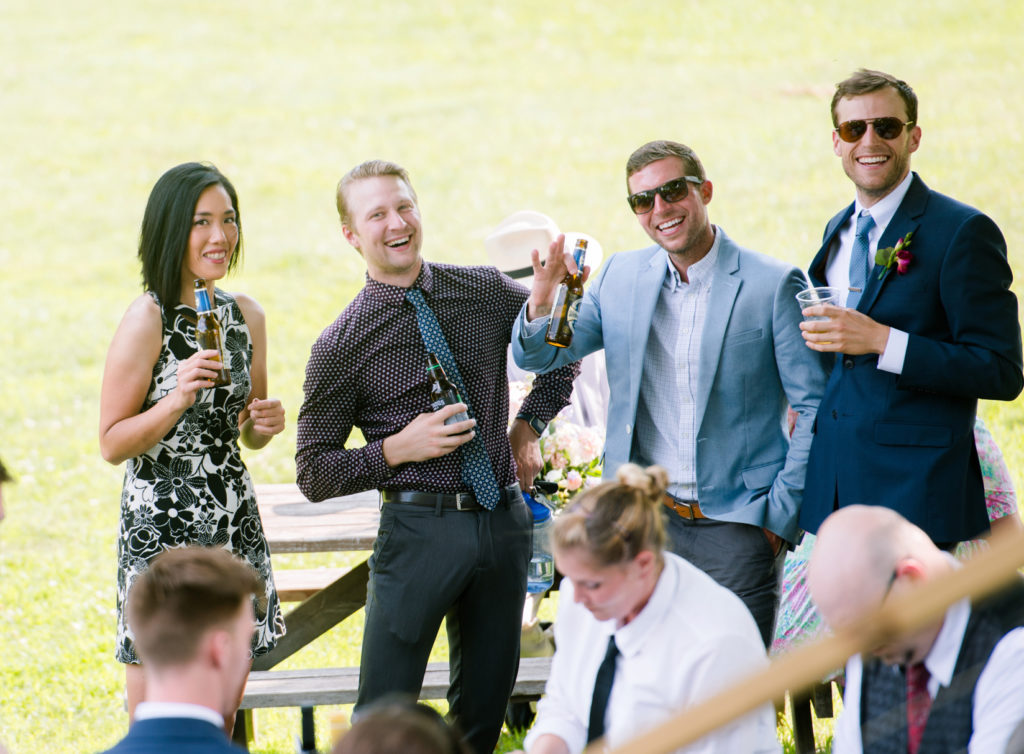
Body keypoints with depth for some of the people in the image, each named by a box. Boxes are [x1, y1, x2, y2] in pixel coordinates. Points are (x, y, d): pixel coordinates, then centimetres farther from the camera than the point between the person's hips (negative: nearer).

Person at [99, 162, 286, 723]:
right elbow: (111, 444, -9)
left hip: (234, 524, 6)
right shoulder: (147, 320, -11)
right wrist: (178, 399, -23)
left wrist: (262, 423, -2)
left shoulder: (246, 316, 8)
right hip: (162, 528, -6)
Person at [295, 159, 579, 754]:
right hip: (420, 527, -4)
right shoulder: (343, 346, -5)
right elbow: (314, 473, -2)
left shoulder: (487, 292, 4)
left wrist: (530, 426, 10)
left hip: (503, 520, 4)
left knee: (487, 704, 13)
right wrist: (397, 449, -15)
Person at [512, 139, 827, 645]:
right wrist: (543, 303, -11)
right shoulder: (620, 277, 7)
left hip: (735, 527, -3)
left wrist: (781, 515, -7)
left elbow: (816, 408, -4)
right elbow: (537, 357, 11)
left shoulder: (772, 285, -5)